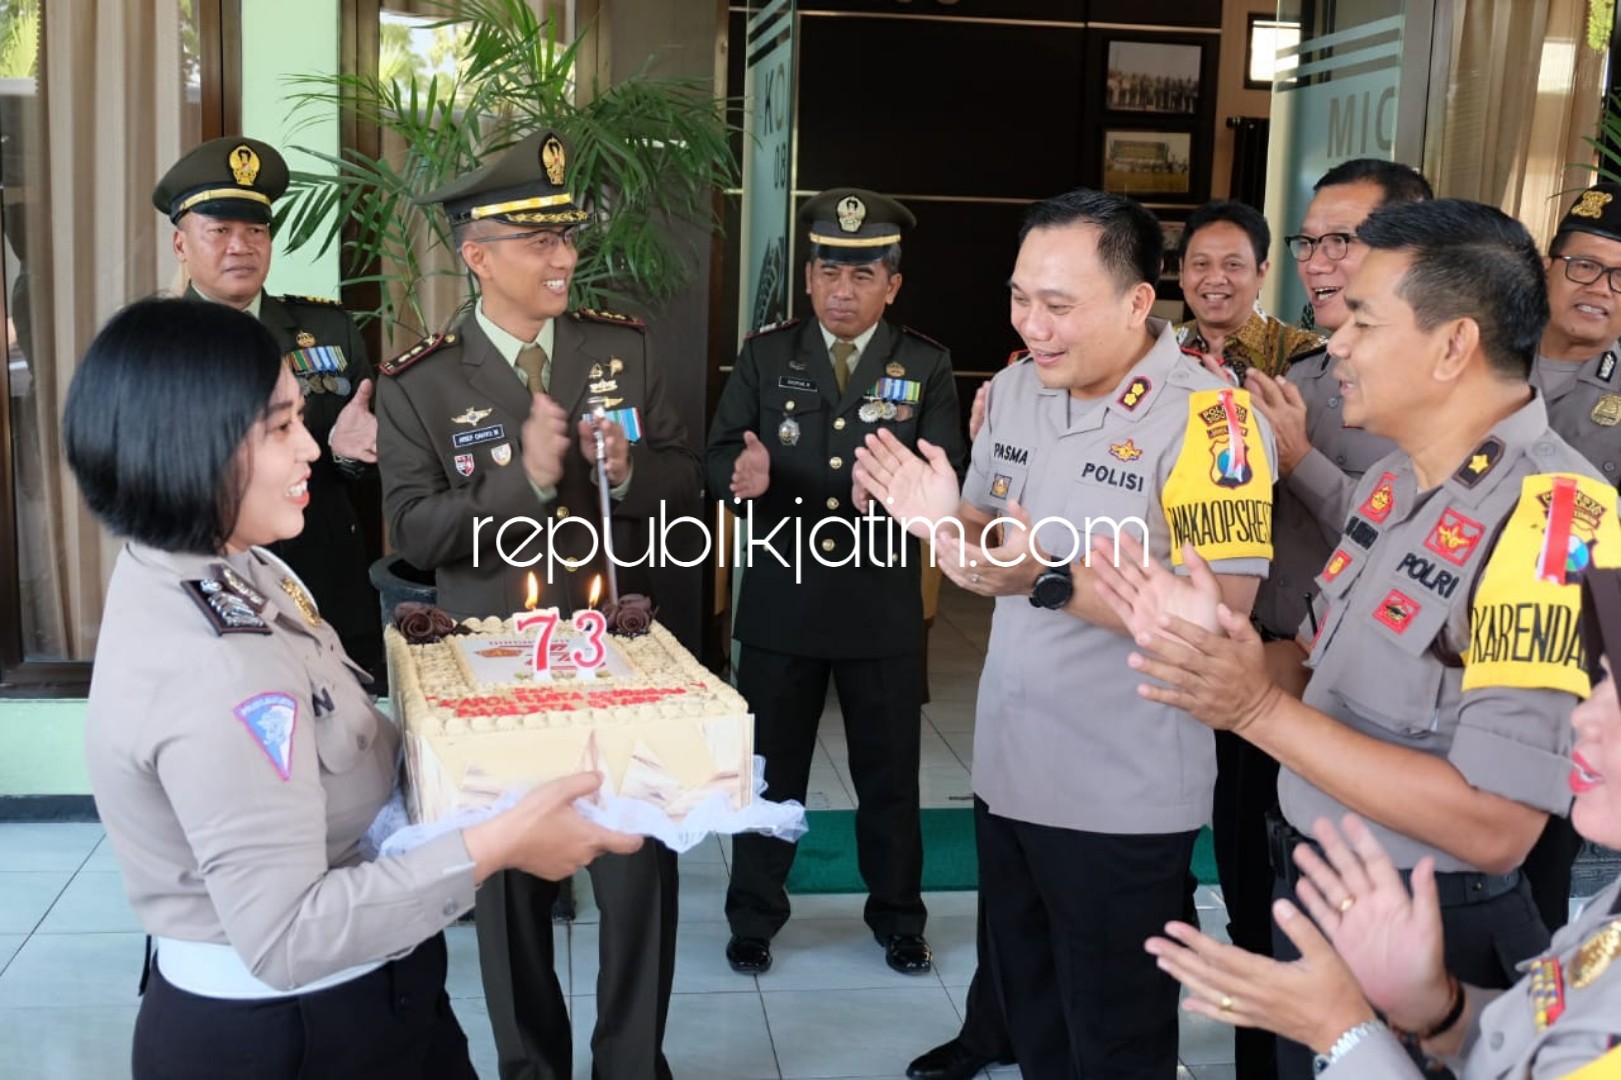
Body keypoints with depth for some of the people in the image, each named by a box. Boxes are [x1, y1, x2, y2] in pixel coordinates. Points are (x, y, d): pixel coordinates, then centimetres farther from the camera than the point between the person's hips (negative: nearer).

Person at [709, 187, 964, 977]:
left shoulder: (926, 366, 1)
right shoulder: (765, 356, 2)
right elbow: (718, 457, -4)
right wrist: (744, 477, -27)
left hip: (884, 604, 0)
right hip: (780, 599, 0)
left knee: (889, 771, 13)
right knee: (769, 767, 12)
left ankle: (897, 919, 32)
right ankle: (754, 919, 30)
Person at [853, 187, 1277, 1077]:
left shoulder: (1208, 416, -19)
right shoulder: (1012, 389, 4)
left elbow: (1217, 614, -24)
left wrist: (1052, 581, -31)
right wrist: (944, 521, -11)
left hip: (1123, 802, -7)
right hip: (1007, 774, 7)